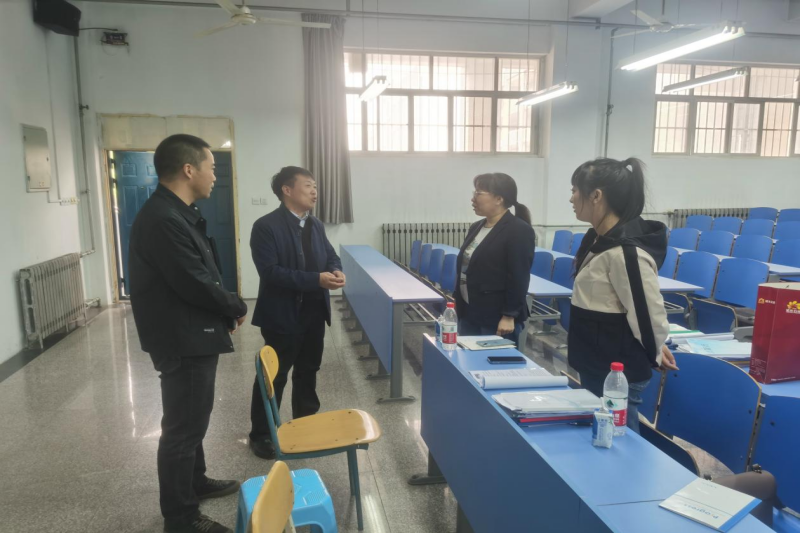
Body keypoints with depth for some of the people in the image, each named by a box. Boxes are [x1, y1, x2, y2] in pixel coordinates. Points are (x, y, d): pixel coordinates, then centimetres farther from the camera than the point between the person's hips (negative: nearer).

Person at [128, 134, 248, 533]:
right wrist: (236, 307, -9)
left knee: (192, 419, 24)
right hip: (184, 340, -11)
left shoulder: (176, 213, 9)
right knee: (183, 426, 3)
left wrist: (224, 310, 1)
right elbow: (196, 285, -25)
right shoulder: (164, 219, -25)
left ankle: (196, 482, 43)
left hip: (193, 334, 11)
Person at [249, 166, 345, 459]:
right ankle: (260, 434, 24)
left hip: (314, 313, 7)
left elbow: (330, 256, 14)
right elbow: (270, 271, -23)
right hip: (283, 315, -7)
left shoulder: (316, 225, 10)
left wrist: (335, 271, -12)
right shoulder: (266, 226, -15)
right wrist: (316, 280, -27)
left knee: (308, 372, 19)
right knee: (273, 376, 7)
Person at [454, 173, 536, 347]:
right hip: (469, 314, 8)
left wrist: (509, 316, -19)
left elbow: (519, 278, -17)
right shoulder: (476, 227, 12)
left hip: (497, 319, -8)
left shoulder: (519, 231, -13)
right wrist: (458, 304, 16)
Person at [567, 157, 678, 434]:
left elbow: (647, 312, -21)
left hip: (618, 376, -9)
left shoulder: (626, 251, -25)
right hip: (594, 367, 9)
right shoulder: (597, 239, 6)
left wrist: (653, 355, -4)